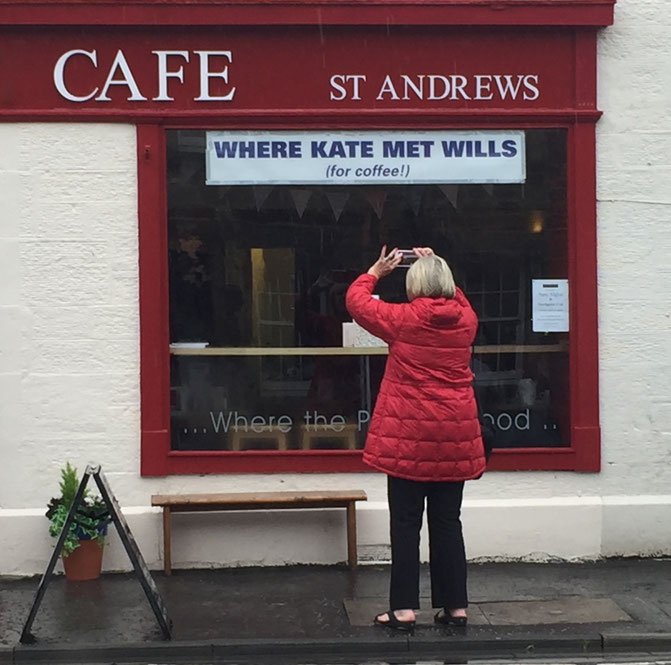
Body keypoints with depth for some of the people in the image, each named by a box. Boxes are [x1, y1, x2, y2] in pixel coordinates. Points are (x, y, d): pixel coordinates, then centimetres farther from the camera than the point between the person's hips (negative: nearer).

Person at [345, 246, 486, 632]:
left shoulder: (404, 319, -7)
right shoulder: (466, 319, 3)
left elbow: (356, 300, 8)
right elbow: (456, 298, 29)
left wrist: (377, 271, 21)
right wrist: (436, 267, 30)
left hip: (409, 436, -4)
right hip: (455, 439, 4)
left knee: (406, 523, 3)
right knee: (447, 521, 11)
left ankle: (404, 608, 3)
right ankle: (456, 606, 15)